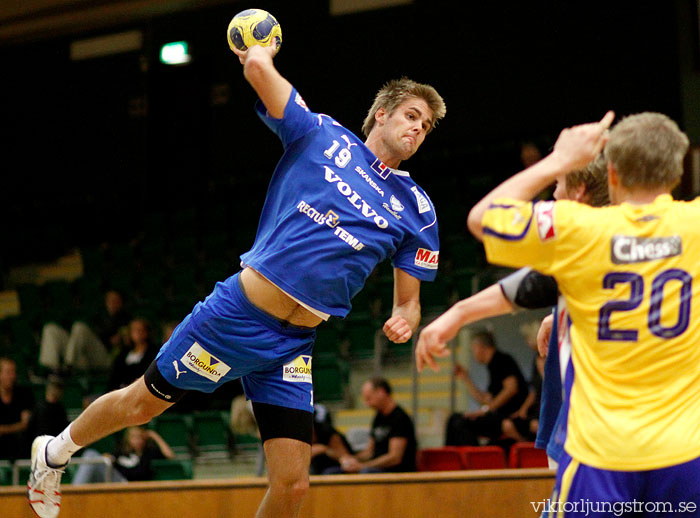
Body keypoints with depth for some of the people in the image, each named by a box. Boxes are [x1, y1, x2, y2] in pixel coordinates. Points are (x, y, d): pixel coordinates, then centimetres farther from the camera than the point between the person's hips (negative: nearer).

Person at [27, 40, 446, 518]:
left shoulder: (417, 210, 8)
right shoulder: (322, 135, -1)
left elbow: (409, 301, 11)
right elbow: (257, 66, -11)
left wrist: (403, 320, -11)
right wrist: (261, 49, 10)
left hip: (293, 346, 3)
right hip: (238, 312, -3)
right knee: (143, 403, 10)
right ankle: (57, 450, 41)